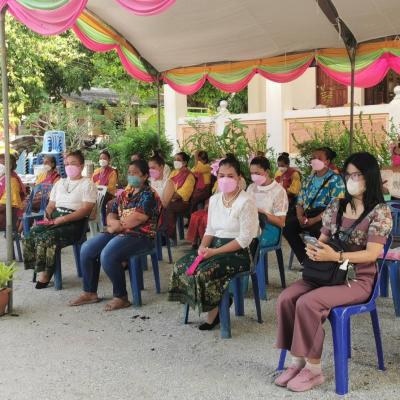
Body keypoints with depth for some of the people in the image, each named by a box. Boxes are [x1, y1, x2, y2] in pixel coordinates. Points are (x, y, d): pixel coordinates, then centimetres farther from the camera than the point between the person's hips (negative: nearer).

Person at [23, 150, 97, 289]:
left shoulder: (87, 184, 1)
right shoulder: (60, 183, 22)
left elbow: (86, 209, -11)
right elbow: (51, 205, 22)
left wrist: (63, 219, -19)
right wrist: (47, 218, -1)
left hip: (74, 222, -6)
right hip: (55, 219, 6)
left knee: (46, 238, -29)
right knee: (31, 234, -20)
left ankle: (45, 273, -12)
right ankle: (41, 270, -10)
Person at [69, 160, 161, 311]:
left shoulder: (149, 195, -7)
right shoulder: (125, 193, 19)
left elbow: (136, 219, -17)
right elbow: (111, 215, 15)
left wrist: (118, 225, -4)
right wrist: (114, 222, -9)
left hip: (140, 236, -9)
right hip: (119, 233, 9)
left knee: (107, 255, -31)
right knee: (86, 249, -5)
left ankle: (121, 297, -15)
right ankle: (89, 293, 5)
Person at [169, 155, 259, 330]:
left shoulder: (246, 202, -13)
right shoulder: (214, 199, 10)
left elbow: (244, 239, -17)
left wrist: (215, 252, -20)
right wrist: (203, 246, -7)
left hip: (238, 252, -7)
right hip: (215, 246, 8)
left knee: (203, 272, -29)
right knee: (181, 266, -12)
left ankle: (213, 311, -1)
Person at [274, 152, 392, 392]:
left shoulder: (380, 211, -8)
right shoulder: (336, 206, 11)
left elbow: (372, 254, -16)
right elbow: (324, 239, 16)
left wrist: (336, 257, -30)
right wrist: (314, 249, -10)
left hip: (359, 279, -6)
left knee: (307, 302, -29)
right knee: (286, 298, -18)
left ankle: (314, 369, -14)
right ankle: (298, 361, -8)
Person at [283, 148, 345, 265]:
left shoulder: (335, 180, -3)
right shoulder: (308, 180, 18)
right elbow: (300, 202, 16)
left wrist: (314, 220, -21)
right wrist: (300, 217, -7)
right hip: (307, 215, 6)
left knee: (315, 229, -37)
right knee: (287, 225, -20)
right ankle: (305, 259, -9)